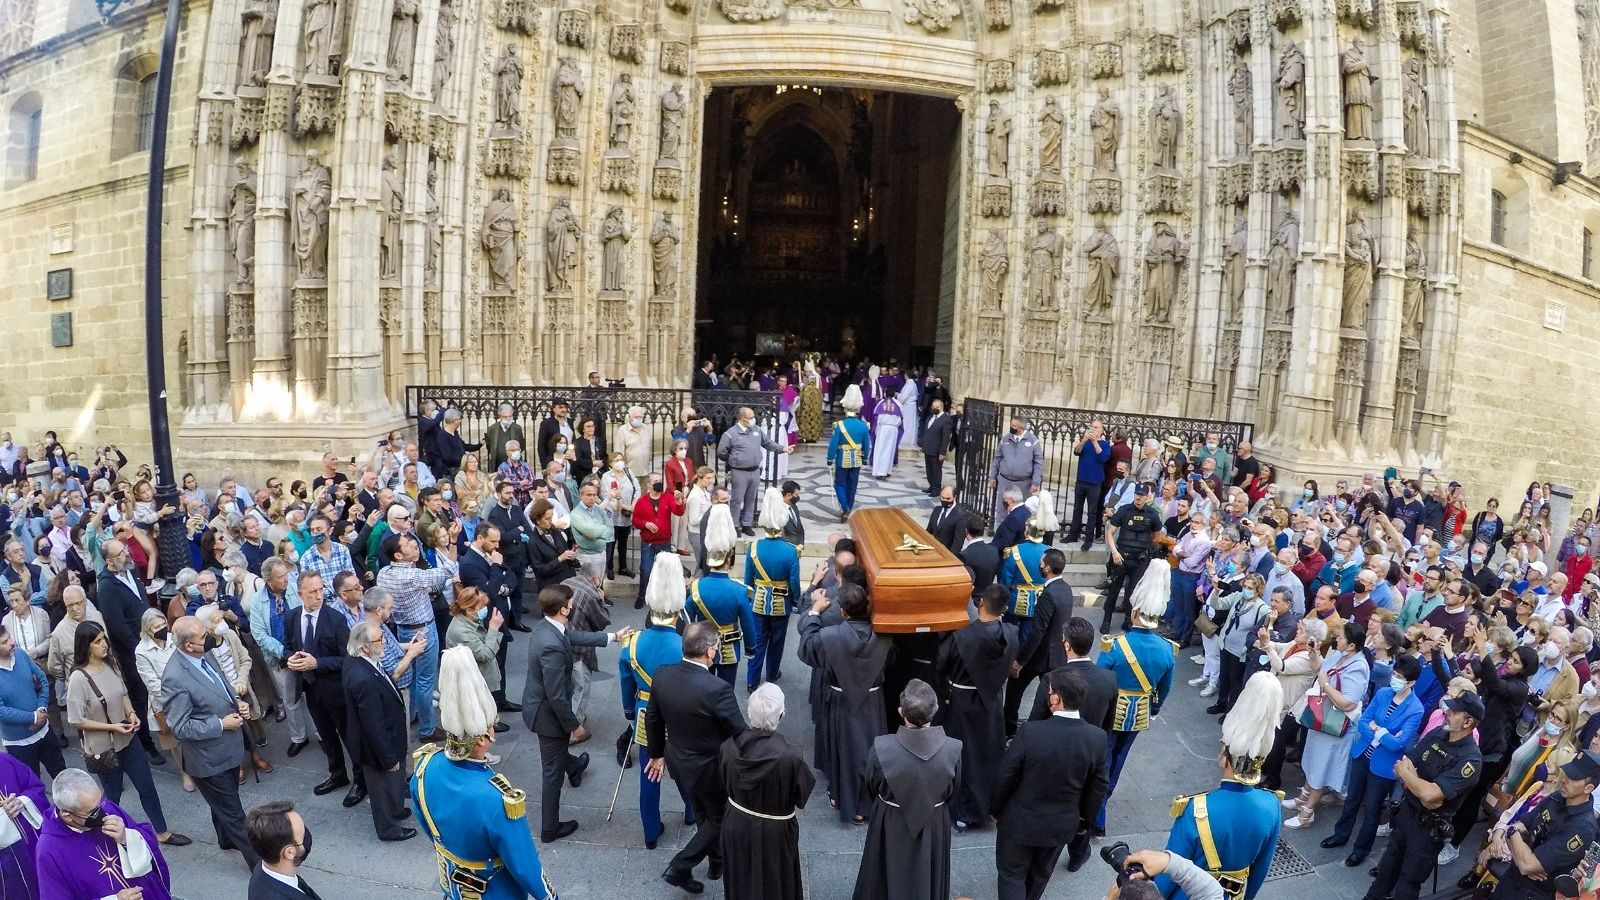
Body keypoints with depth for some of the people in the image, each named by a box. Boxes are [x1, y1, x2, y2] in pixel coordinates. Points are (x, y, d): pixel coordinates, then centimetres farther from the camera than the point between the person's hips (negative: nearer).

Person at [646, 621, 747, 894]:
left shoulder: (662, 675, -15)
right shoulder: (717, 688, -34)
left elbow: (653, 718, 1)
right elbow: (740, 733, -23)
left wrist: (657, 753, 16)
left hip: (677, 761, 7)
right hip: (710, 767, -6)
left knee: (704, 813, 29)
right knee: (720, 817, 21)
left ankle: (717, 860, 49)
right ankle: (679, 868, 19)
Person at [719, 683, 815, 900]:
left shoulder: (728, 747, -23)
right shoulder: (790, 756, -34)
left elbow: (724, 782, -3)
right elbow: (803, 795, -16)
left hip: (736, 826, 3)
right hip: (773, 833, -3)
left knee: (742, 882, 28)